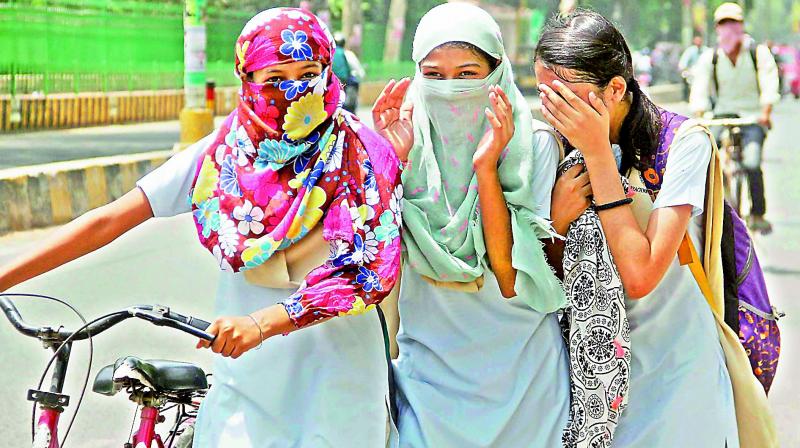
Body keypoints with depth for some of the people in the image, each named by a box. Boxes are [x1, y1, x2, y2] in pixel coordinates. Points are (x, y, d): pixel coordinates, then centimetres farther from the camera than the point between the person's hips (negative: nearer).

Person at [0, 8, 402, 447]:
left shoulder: (361, 158, -8)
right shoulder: (220, 156, -1)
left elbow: (370, 270, -18)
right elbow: (109, 221, -2)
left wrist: (261, 323, -30)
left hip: (339, 377, -2)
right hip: (247, 380, 2)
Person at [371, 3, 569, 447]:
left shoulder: (534, 144, -9)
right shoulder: (405, 138, -4)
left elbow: (513, 276, -17)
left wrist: (486, 168, -23)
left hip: (520, 364, -1)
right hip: (428, 359, 1)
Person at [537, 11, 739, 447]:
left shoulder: (684, 142, -16)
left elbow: (639, 276, -26)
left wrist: (599, 153, -25)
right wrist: (557, 220, -20)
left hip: (672, 374, -4)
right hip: (591, 370, 4)